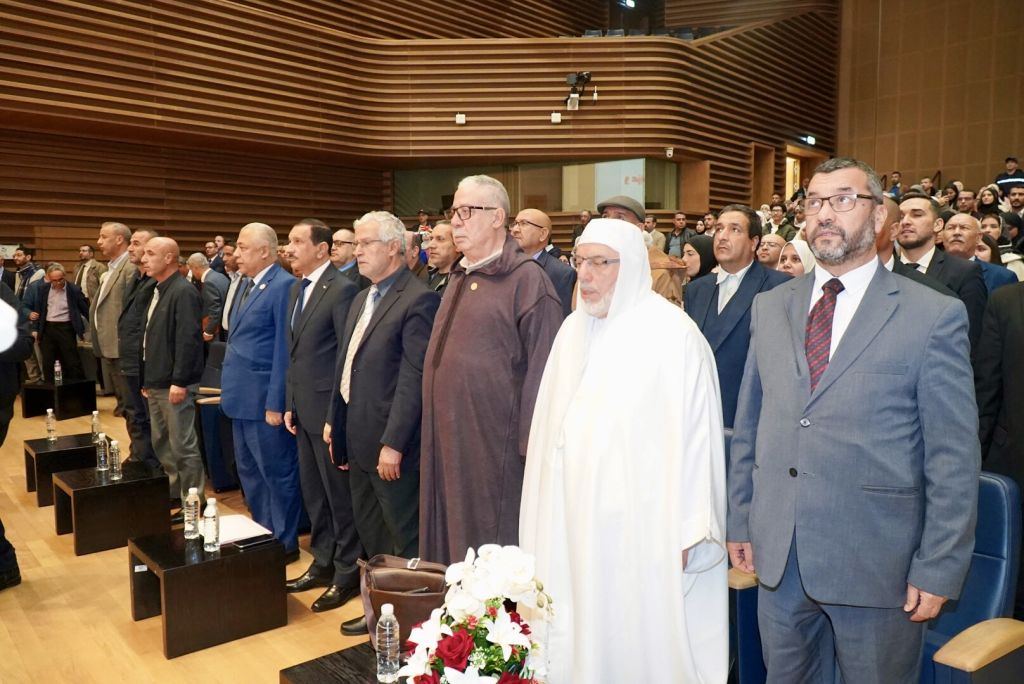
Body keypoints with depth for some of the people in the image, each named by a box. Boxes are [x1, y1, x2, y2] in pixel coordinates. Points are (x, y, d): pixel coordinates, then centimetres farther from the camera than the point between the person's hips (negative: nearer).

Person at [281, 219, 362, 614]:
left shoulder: (342, 290, -15)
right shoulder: (296, 289, 12)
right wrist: (290, 404, 13)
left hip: (329, 411, -8)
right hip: (303, 410, 8)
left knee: (339, 495, 4)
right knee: (313, 492, 18)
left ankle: (346, 573, 18)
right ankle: (323, 563, 32)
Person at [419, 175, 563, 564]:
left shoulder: (526, 278, -12)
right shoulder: (460, 278, 14)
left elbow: (542, 368, -15)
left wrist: (531, 445, -15)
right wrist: (433, 428, 16)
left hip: (493, 443, -8)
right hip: (446, 441, 8)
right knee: (448, 538, 16)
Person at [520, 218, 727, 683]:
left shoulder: (673, 335, -11)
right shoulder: (573, 330, 6)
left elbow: (694, 433, -11)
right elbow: (551, 425, 9)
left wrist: (686, 532, -10)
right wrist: (546, 516, 10)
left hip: (641, 528, -5)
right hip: (572, 520, 5)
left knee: (636, 635, 6)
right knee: (578, 631, 13)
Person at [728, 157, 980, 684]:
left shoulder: (934, 316, -7)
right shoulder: (769, 308, 5)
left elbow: (954, 458, -7)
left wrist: (939, 569, -8)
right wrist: (739, 522, 9)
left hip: (875, 562, -3)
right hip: (777, 557, 4)